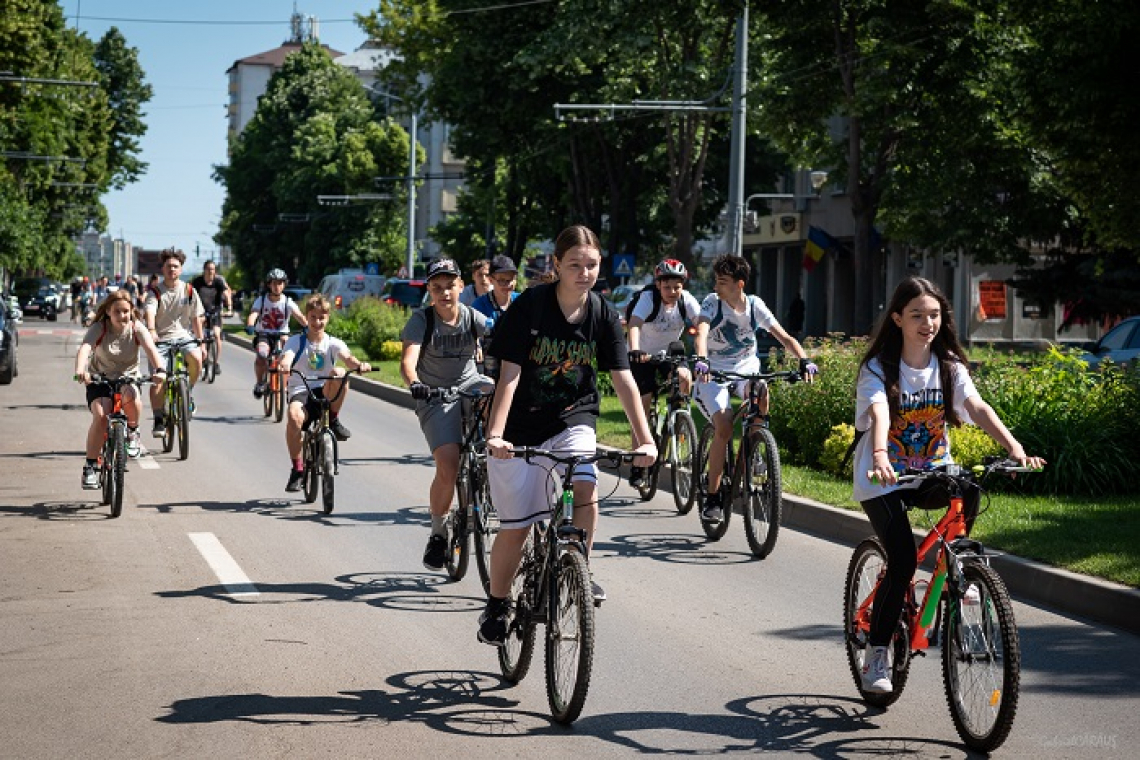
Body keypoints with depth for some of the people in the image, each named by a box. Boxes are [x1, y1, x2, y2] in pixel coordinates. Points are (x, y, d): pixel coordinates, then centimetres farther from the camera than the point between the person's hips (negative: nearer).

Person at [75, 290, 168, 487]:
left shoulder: (136, 328, -10)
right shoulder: (98, 329, -14)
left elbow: (151, 348, -27)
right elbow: (84, 348, -31)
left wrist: (160, 370, -48)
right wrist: (80, 370, -53)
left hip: (128, 377, 0)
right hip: (100, 379, 0)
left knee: (130, 397, -36)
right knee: (100, 415, -26)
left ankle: (132, 432, -4)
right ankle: (91, 467, -15)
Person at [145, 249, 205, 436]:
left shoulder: (188, 290, 5)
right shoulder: (155, 292, -2)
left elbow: (196, 317, 10)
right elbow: (150, 312, -20)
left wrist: (201, 342, 6)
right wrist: (151, 330, -40)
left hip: (184, 337, 1)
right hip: (161, 339, -1)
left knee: (196, 358, -30)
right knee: (158, 379, -14)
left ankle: (188, 391, -2)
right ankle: (159, 420, -3)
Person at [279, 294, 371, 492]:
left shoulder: (333, 343, 7)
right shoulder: (296, 341, 5)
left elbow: (347, 357, -13)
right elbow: (286, 357, -16)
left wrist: (359, 364, -38)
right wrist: (284, 366, -43)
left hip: (325, 393, 1)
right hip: (300, 392, -1)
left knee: (338, 372, -31)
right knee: (294, 416, -36)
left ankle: (333, 421, -10)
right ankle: (297, 469, -20)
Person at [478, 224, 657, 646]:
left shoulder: (604, 315, -6)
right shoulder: (530, 306, -16)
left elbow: (623, 379, -8)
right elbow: (510, 374, -20)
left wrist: (645, 440, -18)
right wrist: (495, 434, -30)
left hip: (573, 421, 2)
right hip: (521, 427, -2)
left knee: (586, 491, -27)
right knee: (515, 528, 1)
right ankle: (496, 606, 23)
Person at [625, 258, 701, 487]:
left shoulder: (686, 300, -15)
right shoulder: (648, 297, -23)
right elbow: (634, 324, -38)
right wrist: (634, 351, -56)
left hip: (670, 353, 3)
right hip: (644, 356, -2)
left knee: (685, 378, -28)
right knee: (644, 402, -8)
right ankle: (638, 467, 2)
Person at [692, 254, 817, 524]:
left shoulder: (754, 305, -9)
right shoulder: (712, 302, -14)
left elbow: (784, 337, -13)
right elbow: (701, 332, -31)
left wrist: (804, 361, -31)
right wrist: (701, 360, -51)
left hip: (746, 368, 2)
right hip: (714, 372, -2)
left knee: (761, 393, -33)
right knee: (724, 429, -21)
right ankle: (712, 497, -9)